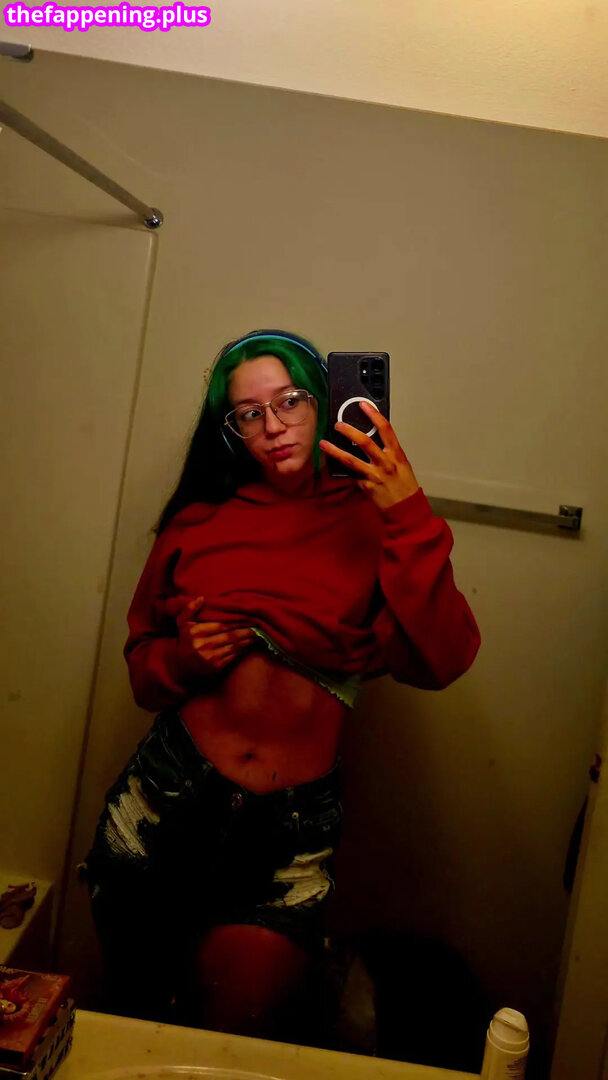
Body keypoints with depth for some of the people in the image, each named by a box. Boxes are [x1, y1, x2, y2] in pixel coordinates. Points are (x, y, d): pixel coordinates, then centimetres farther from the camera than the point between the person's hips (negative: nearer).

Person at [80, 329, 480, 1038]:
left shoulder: (370, 522, -5)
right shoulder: (197, 524, 3)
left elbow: (440, 661, -20)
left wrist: (410, 515, -26)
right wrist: (183, 659, -9)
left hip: (290, 830, -2)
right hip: (166, 798, 3)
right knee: (131, 1014, 22)